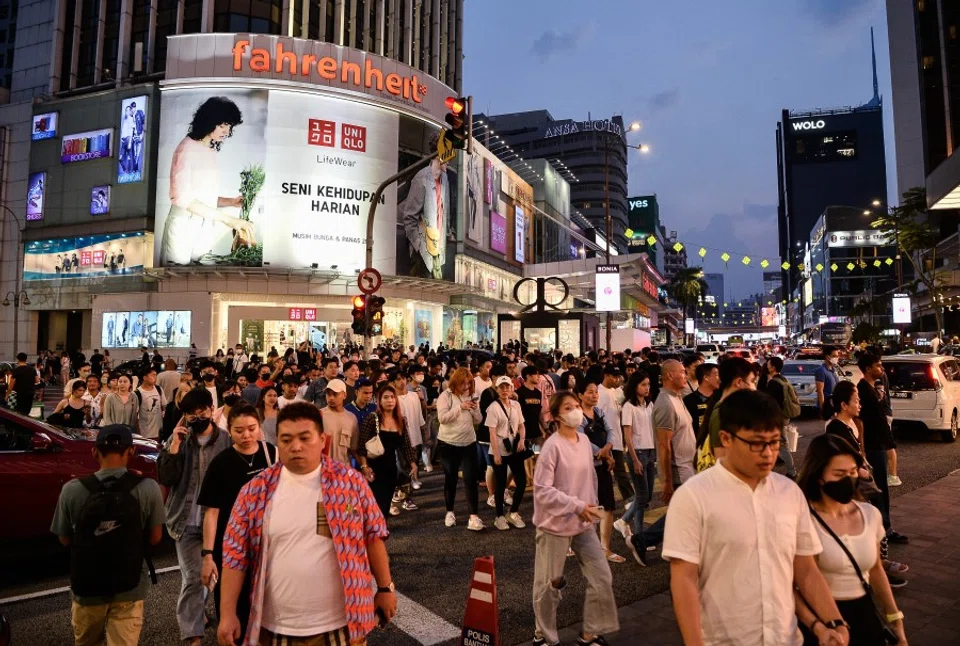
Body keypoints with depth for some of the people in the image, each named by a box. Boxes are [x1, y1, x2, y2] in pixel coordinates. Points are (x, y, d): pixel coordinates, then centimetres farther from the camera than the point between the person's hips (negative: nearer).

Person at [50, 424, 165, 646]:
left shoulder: (72, 490, -14)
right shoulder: (148, 488, -17)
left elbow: (65, 539, -1)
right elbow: (154, 538, -7)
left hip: (87, 586, 3)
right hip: (130, 587, -2)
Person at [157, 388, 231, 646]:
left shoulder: (226, 440, -6)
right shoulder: (177, 439, 1)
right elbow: (165, 478, -6)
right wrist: (174, 446, -16)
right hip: (187, 520, 0)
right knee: (191, 578, 1)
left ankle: (196, 612, 44)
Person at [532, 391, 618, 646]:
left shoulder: (584, 441, 2)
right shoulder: (552, 446, -19)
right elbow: (542, 490, -21)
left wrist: (590, 508, 10)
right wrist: (576, 506, -23)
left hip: (583, 524, 6)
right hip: (555, 525, -6)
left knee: (602, 578, 6)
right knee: (549, 585, 8)